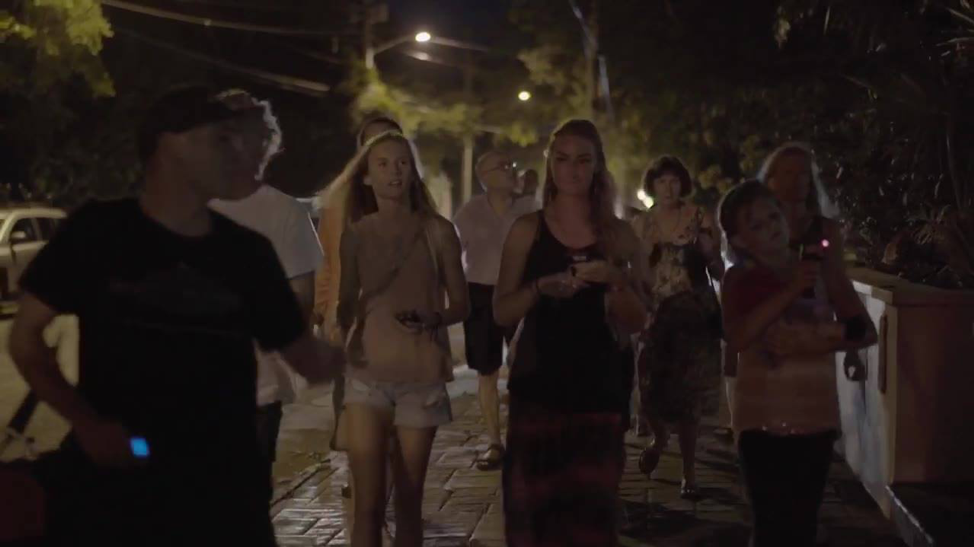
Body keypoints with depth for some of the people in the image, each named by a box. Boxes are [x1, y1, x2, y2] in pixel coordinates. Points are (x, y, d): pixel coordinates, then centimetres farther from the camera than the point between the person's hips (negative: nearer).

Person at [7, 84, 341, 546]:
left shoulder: (248, 252, 2)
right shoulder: (97, 232, -7)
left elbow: (311, 363, 7)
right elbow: (26, 336, -2)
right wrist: (86, 423, -13)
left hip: (224, 488, 3)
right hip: (110, 484, -2)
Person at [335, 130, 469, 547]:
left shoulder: (437, 231, 0)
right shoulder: (356, 234, 4)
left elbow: (461, 305, 2)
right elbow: (346, 303, 11)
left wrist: (432, 317, -17)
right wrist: (338, 339, -7)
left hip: (421, 376, -1)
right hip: (367, 374, 1)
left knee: (408, 502, 5)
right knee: (368, 504, -4)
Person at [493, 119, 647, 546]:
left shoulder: (619, 235, 6)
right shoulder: (528, 230, 4)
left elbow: (636, 323, 5)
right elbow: (501, 313, 1)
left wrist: (617, 281, -14)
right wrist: (540, 288, -17)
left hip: (600, 390, 1)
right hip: (538, 388, -1)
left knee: (591, 508, 1)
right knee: (531, 502, -4)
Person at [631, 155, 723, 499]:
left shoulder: (700, 218, 0)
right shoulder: (640, 224, 5)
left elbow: (718, 273, 3)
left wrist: (710, 252, -16)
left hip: (695, 316, -1)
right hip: (654, 315, 1)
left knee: (688, 397, 1)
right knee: (649, 390, -4)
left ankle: (689, 473, 14)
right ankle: (660, 438, 31)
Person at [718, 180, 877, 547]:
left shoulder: (819, 269, 6)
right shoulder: (740, 278, -1)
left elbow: (868, 331, 5)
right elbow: (737, 339, -19)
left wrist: (818, 342, -13)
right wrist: (790, 291, -21)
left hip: (816, 417, 3)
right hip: (764, 419, -3)